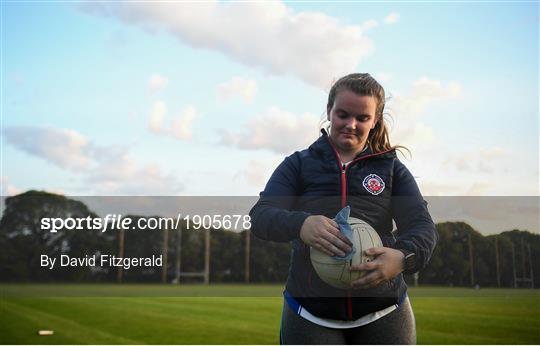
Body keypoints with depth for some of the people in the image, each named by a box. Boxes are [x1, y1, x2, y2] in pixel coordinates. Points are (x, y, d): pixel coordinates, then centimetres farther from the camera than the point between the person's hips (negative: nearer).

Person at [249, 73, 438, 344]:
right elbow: (260, 216, -6)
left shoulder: (392, 169, 9)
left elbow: (422, 225, -3)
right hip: (311, 316, -1)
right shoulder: (299, 165, 7)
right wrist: (300, 224, -30)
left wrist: (405, 256, -28)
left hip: (384, 315, 1)